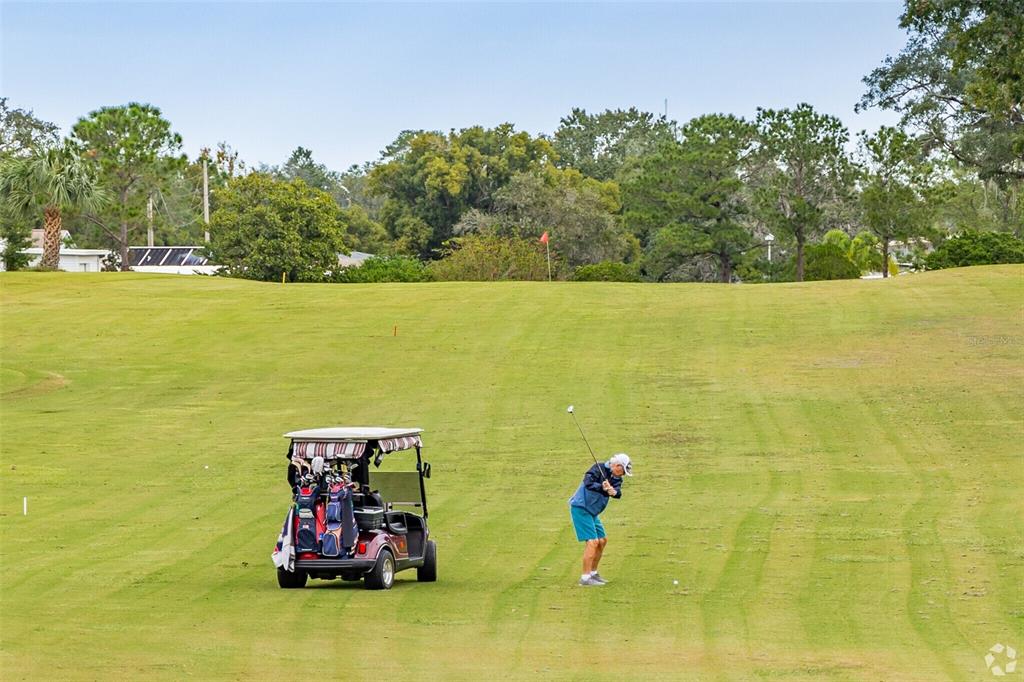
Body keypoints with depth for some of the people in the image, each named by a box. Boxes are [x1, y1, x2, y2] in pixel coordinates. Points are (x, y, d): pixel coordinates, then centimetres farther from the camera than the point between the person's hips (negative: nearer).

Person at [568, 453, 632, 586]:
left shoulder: (616, 478, 8)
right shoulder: (599, 469, -13)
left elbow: (618, 493, -10)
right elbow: (588, 482, -28)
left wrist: (614, 491, -32)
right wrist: (603, 487, -32)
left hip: (592, 512, 10)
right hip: (581, 508, -10)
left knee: (602, 541, 16)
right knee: (592, 542, -15)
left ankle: (593, 573, 29)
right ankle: (585, 578, -15)